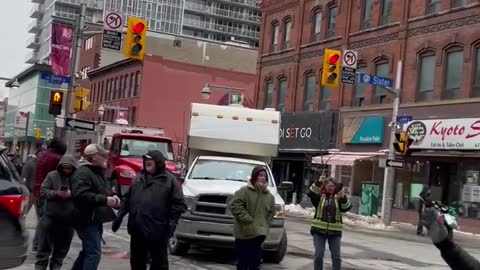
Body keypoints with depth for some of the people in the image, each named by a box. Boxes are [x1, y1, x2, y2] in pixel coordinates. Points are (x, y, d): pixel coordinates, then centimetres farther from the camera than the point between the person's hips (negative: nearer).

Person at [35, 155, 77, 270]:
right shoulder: (52, 175, -1)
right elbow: (43, 191, -5)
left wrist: (72, 194, -21)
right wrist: (57, 193, -20)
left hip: (68, 219, 1)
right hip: (51, 216, -1)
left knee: (62, 247, 11)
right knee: (45, 245, 4)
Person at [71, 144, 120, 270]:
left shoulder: (98, 172, 18)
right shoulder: (83, 172, -16)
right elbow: (80, 195, -31)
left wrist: (111, 198, 6)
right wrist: (105, 200, -29)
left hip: (95, 219, 10)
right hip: (87, 220, -10)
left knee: (88, 251, 18)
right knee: (94, 252, -13)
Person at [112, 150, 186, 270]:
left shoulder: (169, 180, -4)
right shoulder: (140, 177, 12)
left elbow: (179, 204, -8)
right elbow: (127, 198, 16)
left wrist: (172, 222, -16)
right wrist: (120, 215, 8)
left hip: (158, 231, -5)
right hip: (137, 230, 6)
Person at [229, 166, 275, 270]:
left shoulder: (269, 195, 12)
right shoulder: (244, 191, -7)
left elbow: (271, 212, 17)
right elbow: (235, 206, -14)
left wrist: (266, 225, 3)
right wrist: (248, 220, -17)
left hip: (259, 233, 5)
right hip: (244, 232, -5)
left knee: (256, 261, 8)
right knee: (243, 260, 1)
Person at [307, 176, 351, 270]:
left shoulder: (338, 198, 8)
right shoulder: (320, 197, 5)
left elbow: (347, 208, -7)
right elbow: (311, 193, -15)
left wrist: (343, 198, -25)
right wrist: (318, 182, -26)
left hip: (335, 231, 1)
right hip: (319, 230, -1)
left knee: (336, 256, 1)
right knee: (319, 255, -4)